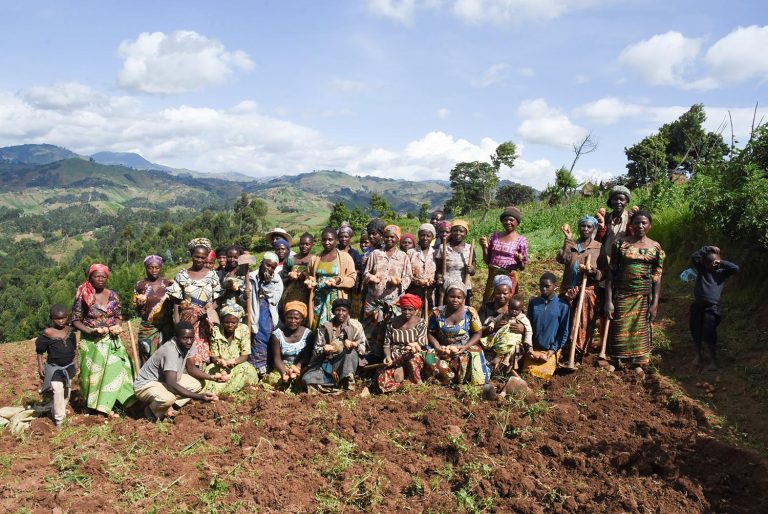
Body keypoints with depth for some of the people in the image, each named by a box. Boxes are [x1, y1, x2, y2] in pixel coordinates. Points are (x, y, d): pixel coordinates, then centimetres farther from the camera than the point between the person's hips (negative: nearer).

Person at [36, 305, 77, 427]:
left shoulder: (70, 330, -2)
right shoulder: (47, 333, -14)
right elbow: (39, 351, -4)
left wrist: (75, 363, 10)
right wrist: (40, 365, -10)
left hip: (68, 366, 5)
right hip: (54, 367, -5)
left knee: (67, 390, 14)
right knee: (58, 391, -13)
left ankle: (56, 411, 36)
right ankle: (59, 417, 0)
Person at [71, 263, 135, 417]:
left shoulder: (113, 295, 2)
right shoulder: (83, 296, -8)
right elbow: (75, 320, -5)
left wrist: (118, 326, -8)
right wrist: (91, 331, -19)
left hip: (111, 340, 3)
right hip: (91, 341, -3)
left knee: (114, 369, -3)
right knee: (93, 373, 4)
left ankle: (106, 406, 9)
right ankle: (93, 405, 21)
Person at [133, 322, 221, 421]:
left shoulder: (188, 345, -9)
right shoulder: (170, 351, -32)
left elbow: (190, 368, 5)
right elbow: (171, 385, -40)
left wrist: (211, 377, -12)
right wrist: (199, 396, -46)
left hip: (165, 381, 9)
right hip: (146, 385, -9)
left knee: (198, 383, 0)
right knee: (168, 398, -37)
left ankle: (167, 409, 0)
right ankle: (153, 410, -3)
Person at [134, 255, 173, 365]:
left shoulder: (168, 284, 3)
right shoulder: (140, 285, 2)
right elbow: (138, 310, 7)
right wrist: (141, 304, -14)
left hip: (166, 327, 0)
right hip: (147, 329, 0)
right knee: (148, 360, -1)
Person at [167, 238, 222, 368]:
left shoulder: (212, 275, 4)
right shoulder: (182, 276, 3)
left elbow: (217, 300, 6)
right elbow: (176, 303, 3)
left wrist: (203, 311, -10)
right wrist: (177, 324, -5)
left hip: (207, 322, 0)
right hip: (187, 321, 0)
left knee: (206, 353, -4)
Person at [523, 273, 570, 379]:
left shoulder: (562, 306, -7)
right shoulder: (533, 303, 1)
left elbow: (564, 332, -3)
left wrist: (553, 349, -11)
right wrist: (529, 347, -4)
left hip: (551, 349, -2)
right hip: (533, 348, 2)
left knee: (544, 373, -17)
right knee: (528, 371, -15)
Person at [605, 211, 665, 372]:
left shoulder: (656, 247, 2)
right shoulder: (620, 243, -2)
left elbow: (657, 277, 3)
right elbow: (611, 273, -3)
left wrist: (655, 303, -2)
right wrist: (608, 300, -8)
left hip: (644, 296, 1)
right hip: (622, 294, -1)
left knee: (641, 330, 9)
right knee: (620, 330, 5)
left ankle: (638, 363, 25)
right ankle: (616, 361, 23)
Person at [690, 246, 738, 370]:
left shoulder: (722, 273, 8)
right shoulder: (701, 270, 12)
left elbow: (736, 268, -6)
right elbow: (694, 256, 3)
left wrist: (721, 262, -1)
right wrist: (707, 249, 4)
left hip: (712, 307, -3)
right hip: (697, 305, 3)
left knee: (708, 334, -7)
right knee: (696, 332, 11)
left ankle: (713, 360, 5)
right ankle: (698, 355, 28)